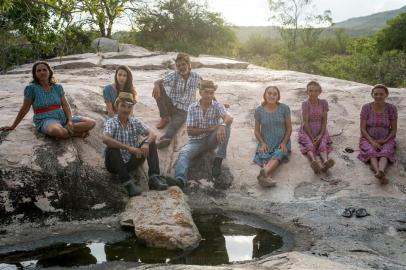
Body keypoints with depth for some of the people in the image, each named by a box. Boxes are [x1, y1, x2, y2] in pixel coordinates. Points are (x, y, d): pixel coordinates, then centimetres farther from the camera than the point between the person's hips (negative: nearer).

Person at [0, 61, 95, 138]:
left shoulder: (58, 87, 10)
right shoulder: (31, 88, -1)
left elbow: (66, 106, 5)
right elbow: (24, 109, 4)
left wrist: (70, 121, -13)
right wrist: (13, 126, 7)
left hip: (63, 117, 5)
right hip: (45, 120, -5)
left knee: (91, 123, -14)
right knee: (56, 131, -44)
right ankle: (77, 133, -16)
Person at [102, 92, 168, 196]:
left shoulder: (135, 122, 1)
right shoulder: (111, 122, -10)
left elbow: (152, 134, -11)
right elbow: (105, 139, -31)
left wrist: (146, 143, -34)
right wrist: (128, 148, -40)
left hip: (132, 161, 4)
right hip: (116, 164, -3)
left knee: (151, 143, -12)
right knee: (111, 148, -32)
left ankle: (154, 178, -25)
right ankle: (128, 183, -32)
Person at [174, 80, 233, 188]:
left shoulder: (218, 106, -3)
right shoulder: (193, 108, -2)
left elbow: (229, 117, -25)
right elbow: (190, 131, -5)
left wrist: (222, 125, -49)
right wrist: (209, 129, -14)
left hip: (212, 139, 1)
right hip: (196, 140, 0)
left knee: (226, 125, -26)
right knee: (184, 153, -31)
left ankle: (218, 160, -24)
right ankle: (180, 180, -53)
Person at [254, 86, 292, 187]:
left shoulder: (284, 108, 1)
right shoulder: (259, 110, 2)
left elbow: (289, 128, 5)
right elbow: (257, 130, 8)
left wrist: (284, 142, -10)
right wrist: (262, 143, -8)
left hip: (281, 142, -1)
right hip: (266, 143, 1)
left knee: (277, 156, -33)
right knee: (264, 157, -30)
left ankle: (265, 171, -63)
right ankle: (267, 178, -58)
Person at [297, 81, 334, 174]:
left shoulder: (324, 103, -1)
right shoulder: (305, 104, -9)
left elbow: (324, 121, 0)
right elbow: (306, 123, -12)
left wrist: (320, 135, -13)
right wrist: (312, 138, -16)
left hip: (320, 131, 2)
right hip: (307, 131, -2)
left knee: (323, 145, -26)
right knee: (310, 145, -29)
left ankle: (325, 161, -53)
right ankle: (314, 162, -56)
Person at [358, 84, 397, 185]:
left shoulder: (391, 108, -4)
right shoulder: (366, 108, -6)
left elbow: (394, 129, 2)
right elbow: (363, 129, -6)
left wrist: (385, 140, -13)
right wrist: (372, 142, -18)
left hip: (386, 140, 0)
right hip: (368, 139, 0)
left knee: (385, 153, -32)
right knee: (371, 152, -32)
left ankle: (381, 171, -60)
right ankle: (379, 173, -57)